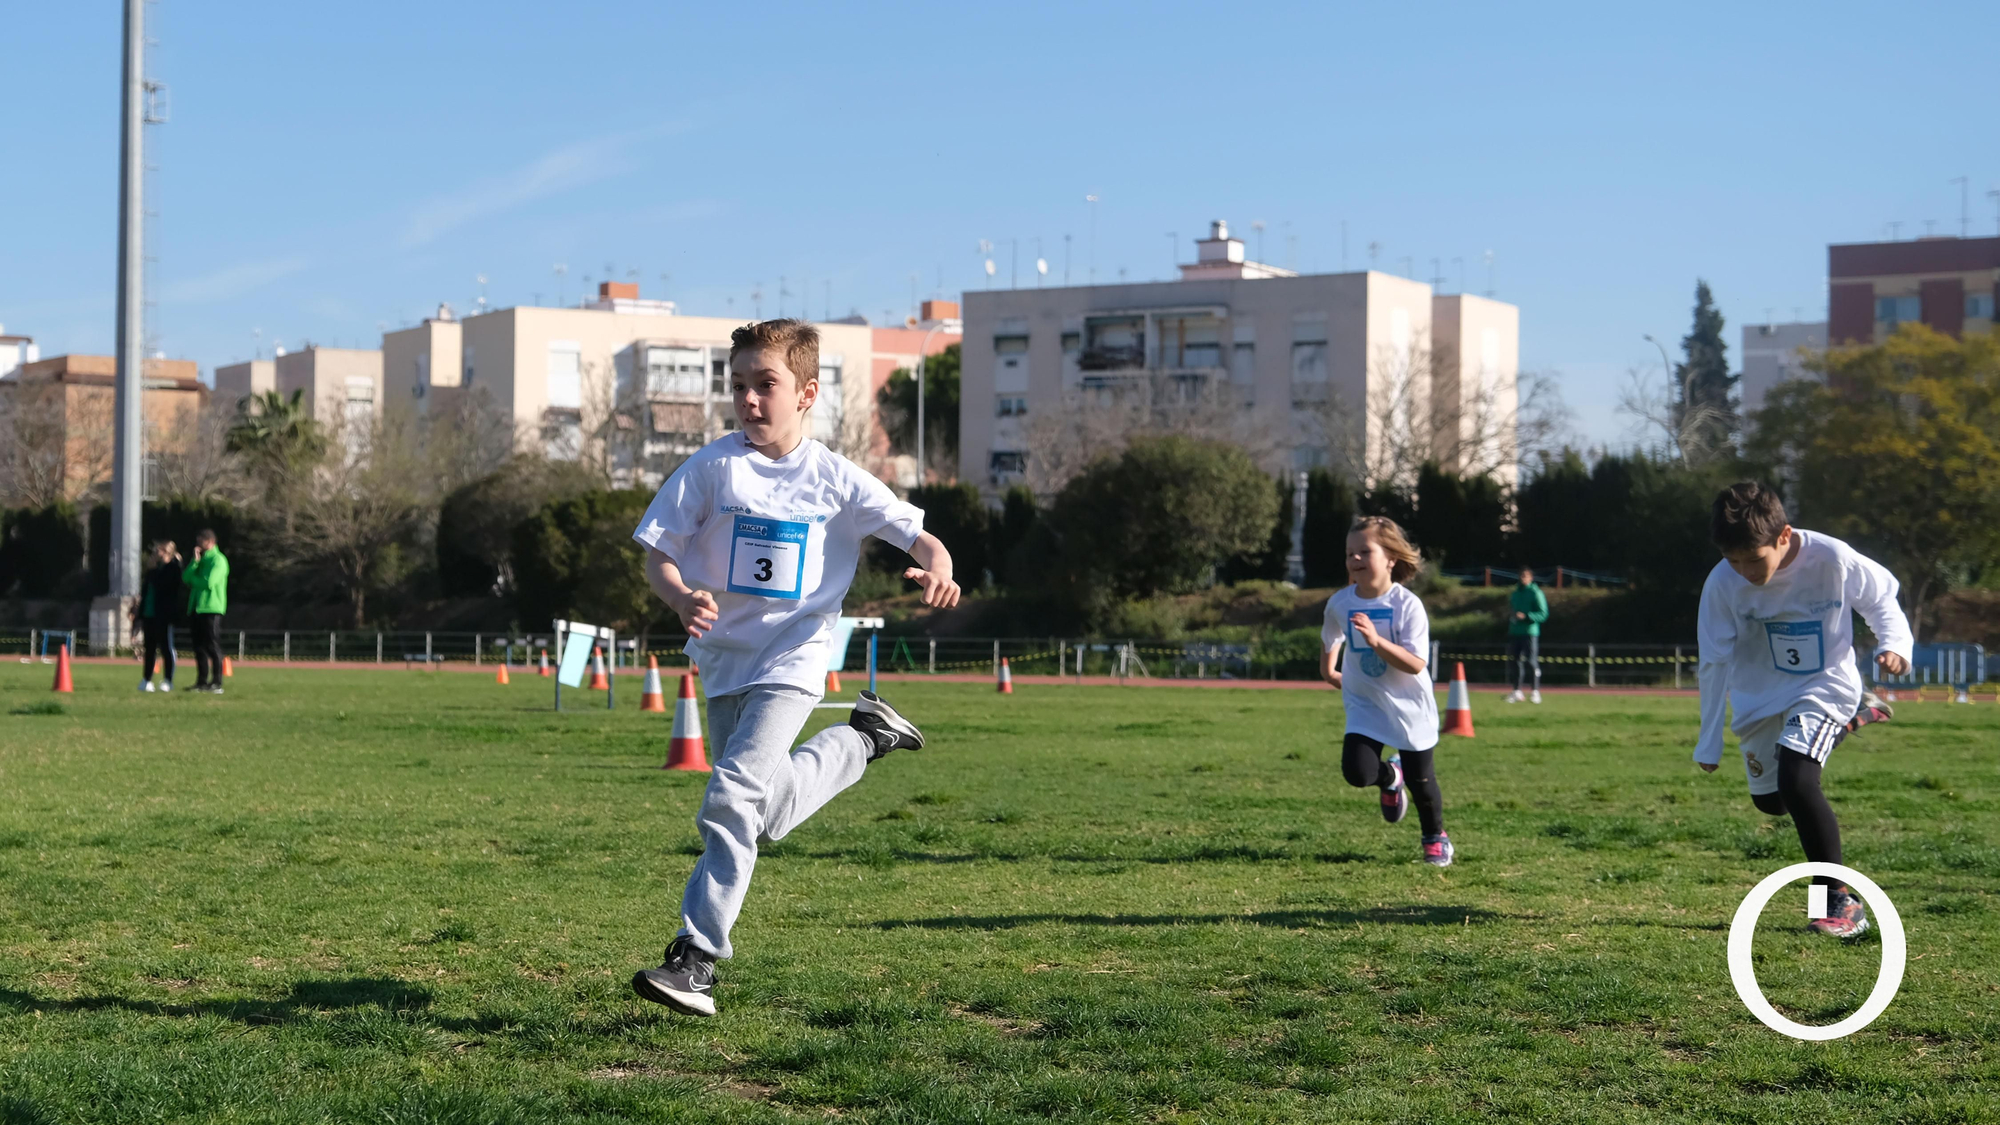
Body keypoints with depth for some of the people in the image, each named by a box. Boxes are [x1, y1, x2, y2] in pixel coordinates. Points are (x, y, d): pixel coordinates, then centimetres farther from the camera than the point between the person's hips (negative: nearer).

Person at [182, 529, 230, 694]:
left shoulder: (218, 560, -6)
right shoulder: (200, 559, 20)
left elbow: (209, 582, -17)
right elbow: (186, 578, 8)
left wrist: (193, 578, -1)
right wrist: (195, 561, -3)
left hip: (211, 609, -8)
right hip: (196, 609, 8)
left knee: (213, 646, -8)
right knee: (199, 648, 8)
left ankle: (216, 683, -8)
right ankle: (202, 682, 12)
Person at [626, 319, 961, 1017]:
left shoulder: (836, 479, -5)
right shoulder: (712, 467, -4)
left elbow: (920, 538, -2)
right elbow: (657, 558, -4)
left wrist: (936, 568, -27)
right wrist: (682, 599, -26)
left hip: (791, 662, -3)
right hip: (722, 658, 3)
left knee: (733, 796, -22)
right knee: (772, 815, 16)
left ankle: (697, 957, -14)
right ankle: (863, 740, 43)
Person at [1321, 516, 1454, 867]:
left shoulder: (1407, 605, -20)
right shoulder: (1340, 603, -8)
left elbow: (1416, 664, -27)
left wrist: (1377, 640, -37)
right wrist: (1329, 669, 23)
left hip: (1410, 707, -2)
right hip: (1365, 706, 2)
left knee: (1420, 780, 6)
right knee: (1357, 772, -17)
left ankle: (1435, 838, 36)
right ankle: (1390, 777, 21)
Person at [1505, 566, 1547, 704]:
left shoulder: (1536, 593, -5)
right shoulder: (1515, 593, 15)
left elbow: (1543, 614, -11)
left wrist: (1526, 616, -20)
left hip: (1530, 632, -6)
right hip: (1515, 632, 6)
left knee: (1531, 662, -7)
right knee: (1515, 661, 6)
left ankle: (1535, 692, -3)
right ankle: (1517, 691, 13)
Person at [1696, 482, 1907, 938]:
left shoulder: (1833, 559, -25)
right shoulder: (1722, 585, -20)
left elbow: (1881, 597, -3)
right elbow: (1715, 662, -9)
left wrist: (1894, 643, -23)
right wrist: (1709, 743, -4)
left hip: (1824, 684, -4)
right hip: (1760, 699, 4)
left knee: (1795, 782, -27)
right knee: (1769, 801, 19)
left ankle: (1841, 900, -11)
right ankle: (1846, 719, 45)